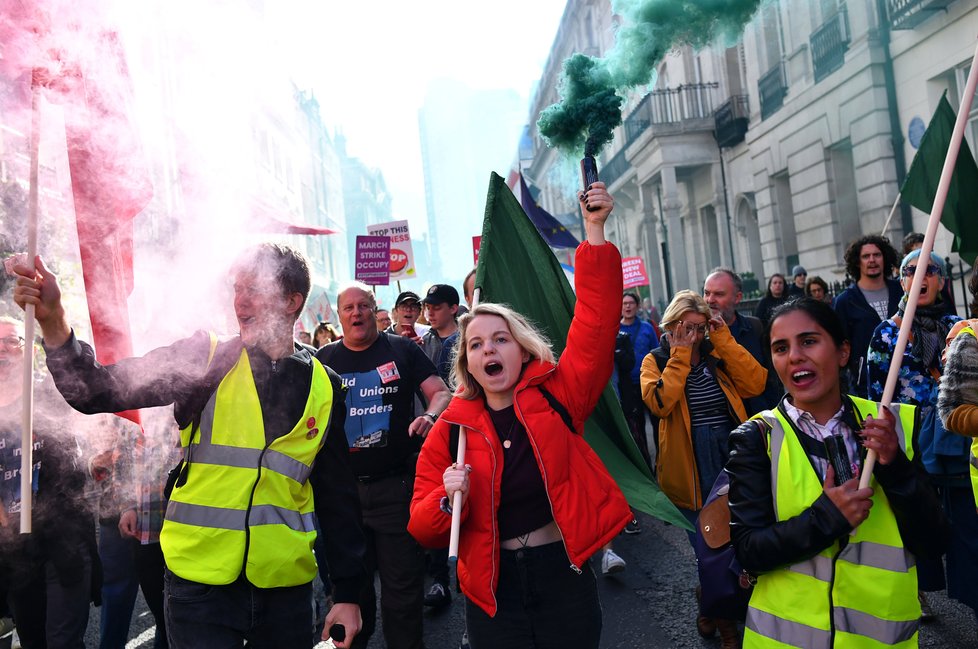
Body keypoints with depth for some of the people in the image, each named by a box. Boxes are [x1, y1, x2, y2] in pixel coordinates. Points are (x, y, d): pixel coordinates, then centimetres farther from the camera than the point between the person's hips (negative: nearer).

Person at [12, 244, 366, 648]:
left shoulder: (323, 387, 1)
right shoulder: (205, 358, -2)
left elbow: (338, 495, 4)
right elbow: (103, 392, -10)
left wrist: (347, 592, 5)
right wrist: (53, 323, -27)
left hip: (285, 585, 2)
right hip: (199, 582, -1)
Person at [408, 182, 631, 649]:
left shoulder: (556, 395, -7)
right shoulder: (450, 430, -5)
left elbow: (596, 320, -17)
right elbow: (423, 529, -1)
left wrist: (595, 229, -23)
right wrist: (448, 500, -22)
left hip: (565, 578, 0)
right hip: (494, 591, 1)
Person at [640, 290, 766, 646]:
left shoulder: (718, 355, 7)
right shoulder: (656, 361, -2)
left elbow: (755, 383, -11)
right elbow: (658, 402, -23)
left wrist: (724, 340, -10)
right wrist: (679, 355, -18)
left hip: (731, 460, 3)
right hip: (691, 467, -3)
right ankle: (722, 617, 32)